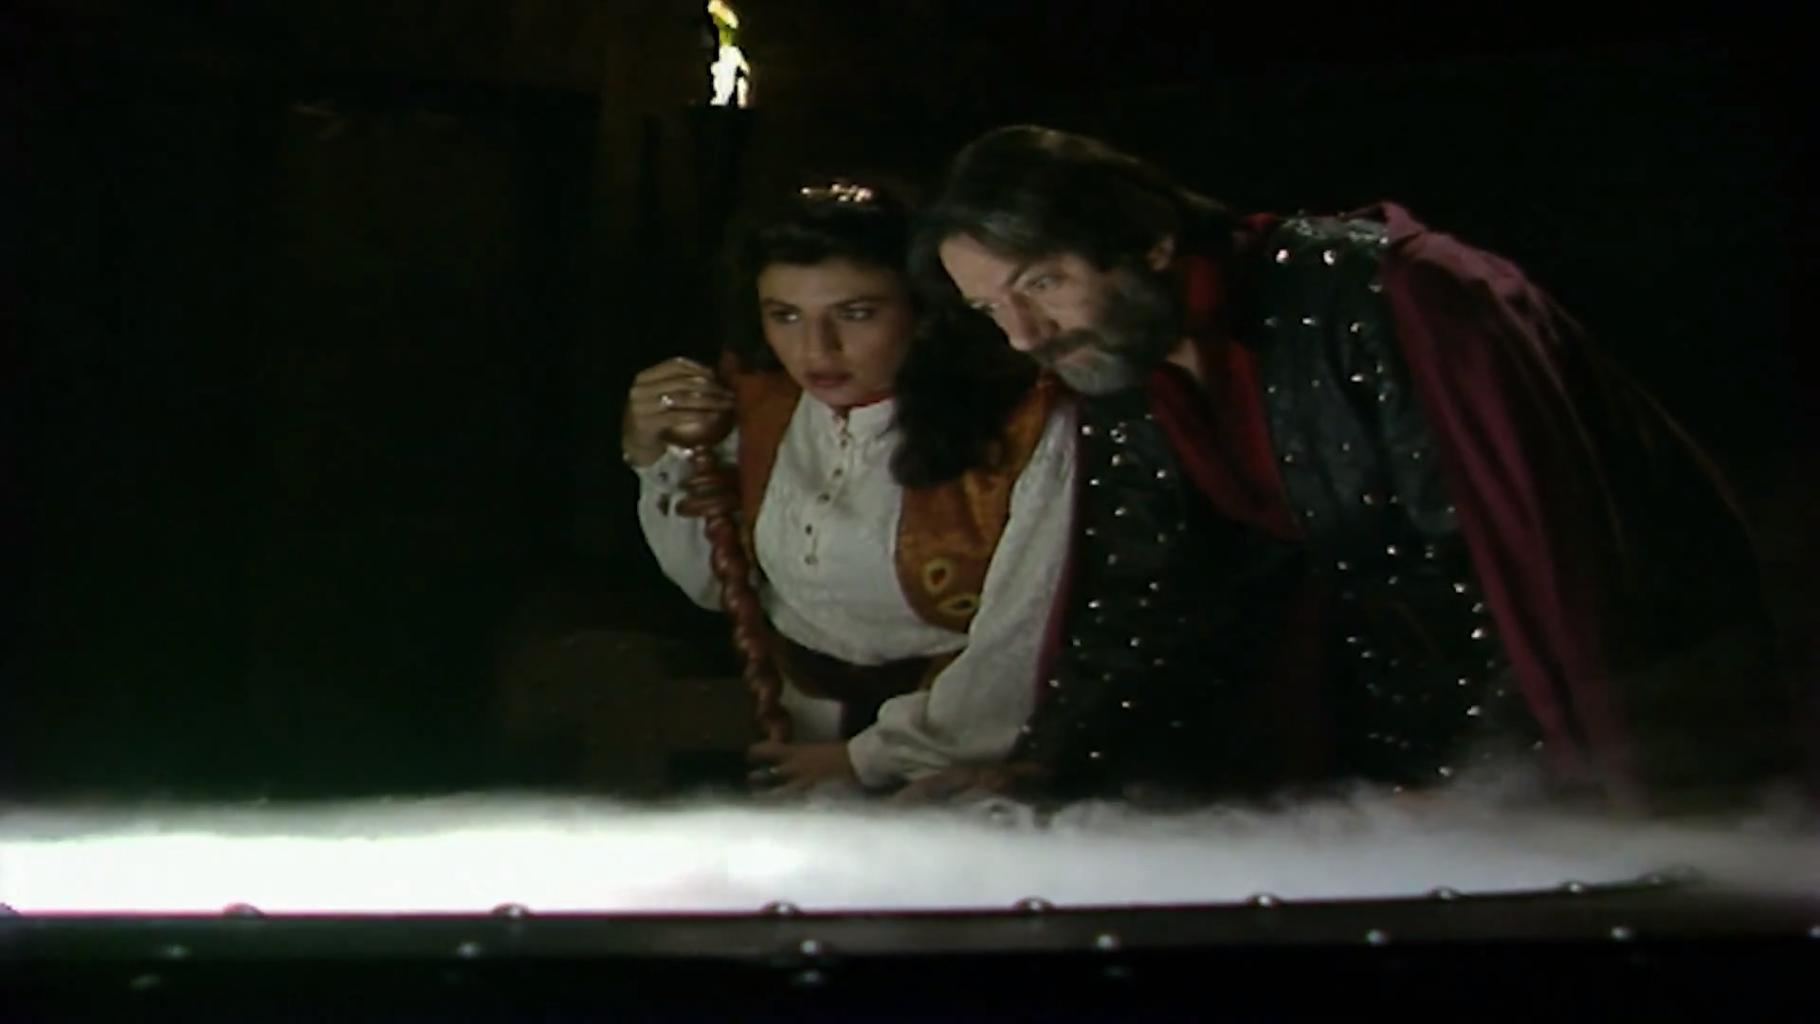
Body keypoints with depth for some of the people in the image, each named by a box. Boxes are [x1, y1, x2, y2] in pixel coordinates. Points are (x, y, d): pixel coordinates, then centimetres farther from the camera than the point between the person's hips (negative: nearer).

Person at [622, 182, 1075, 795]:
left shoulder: (1023, 430, -19)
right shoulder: (758, 401, -1)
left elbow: (1022, 652, -16)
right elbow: (717, 584, 9)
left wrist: (871, 758, -9)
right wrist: (657, 460, -5)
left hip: (961, 774, -5)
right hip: (796, 753, 5)